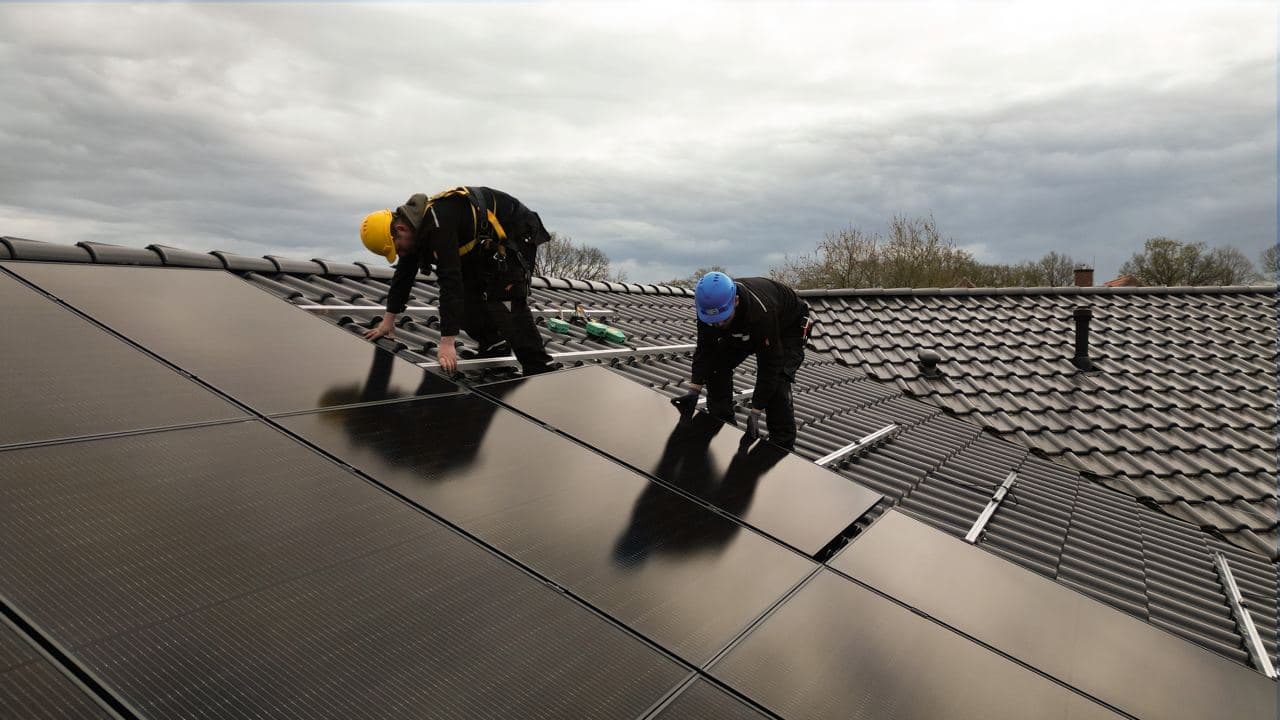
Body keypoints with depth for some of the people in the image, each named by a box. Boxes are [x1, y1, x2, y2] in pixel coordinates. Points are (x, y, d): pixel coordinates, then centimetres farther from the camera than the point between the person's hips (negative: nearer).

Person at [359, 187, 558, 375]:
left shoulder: (438, 224, -33)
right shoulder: (416, 223, -2)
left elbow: (450, 281, -38)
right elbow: (404, 274, 10)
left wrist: (447, 343, -38)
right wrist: (388, 320, 14)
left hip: (517, 235, -10)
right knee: (467, 292, 1)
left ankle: (541, 369, -16)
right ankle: (494, 345, 11)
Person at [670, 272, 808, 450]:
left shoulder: (760, 311, -45)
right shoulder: (710, 305, -29)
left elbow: (769, 364, -38)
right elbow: (705, 350, -18)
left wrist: (755, 413, -37)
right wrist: (693, 390, -28)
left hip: (788, 328, -6)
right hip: (744, 330, 6)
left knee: (777, 382, -24)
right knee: (716, 365, -8)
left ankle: (783, 447, -10)